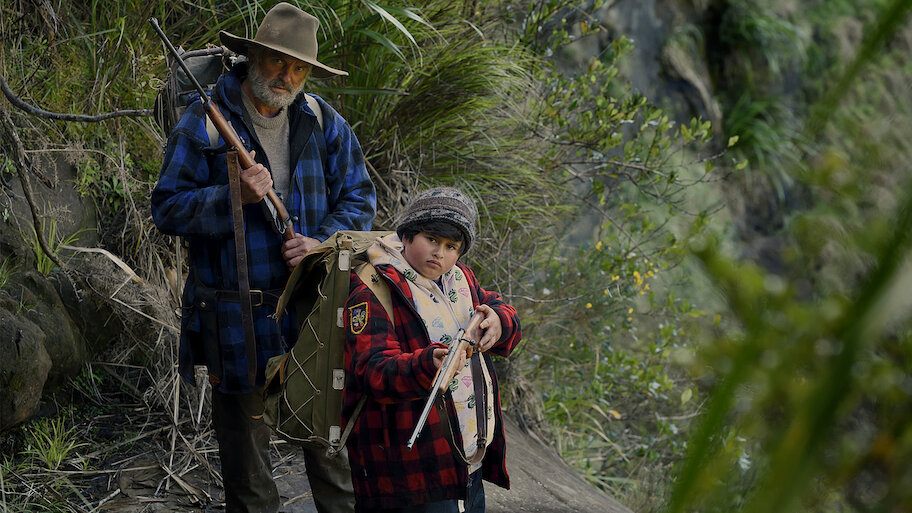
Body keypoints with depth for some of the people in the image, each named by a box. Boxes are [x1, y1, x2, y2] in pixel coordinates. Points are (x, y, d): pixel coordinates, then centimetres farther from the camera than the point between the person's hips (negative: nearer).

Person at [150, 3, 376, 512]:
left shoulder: (324, 123, 5)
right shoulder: (203, 123, -5)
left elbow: (360, 197, 8)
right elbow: (168, 208, -7)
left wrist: (323, 242, -10)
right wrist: (235, 196, -22)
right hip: (237, 316, -2)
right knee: (245, 451, 9)